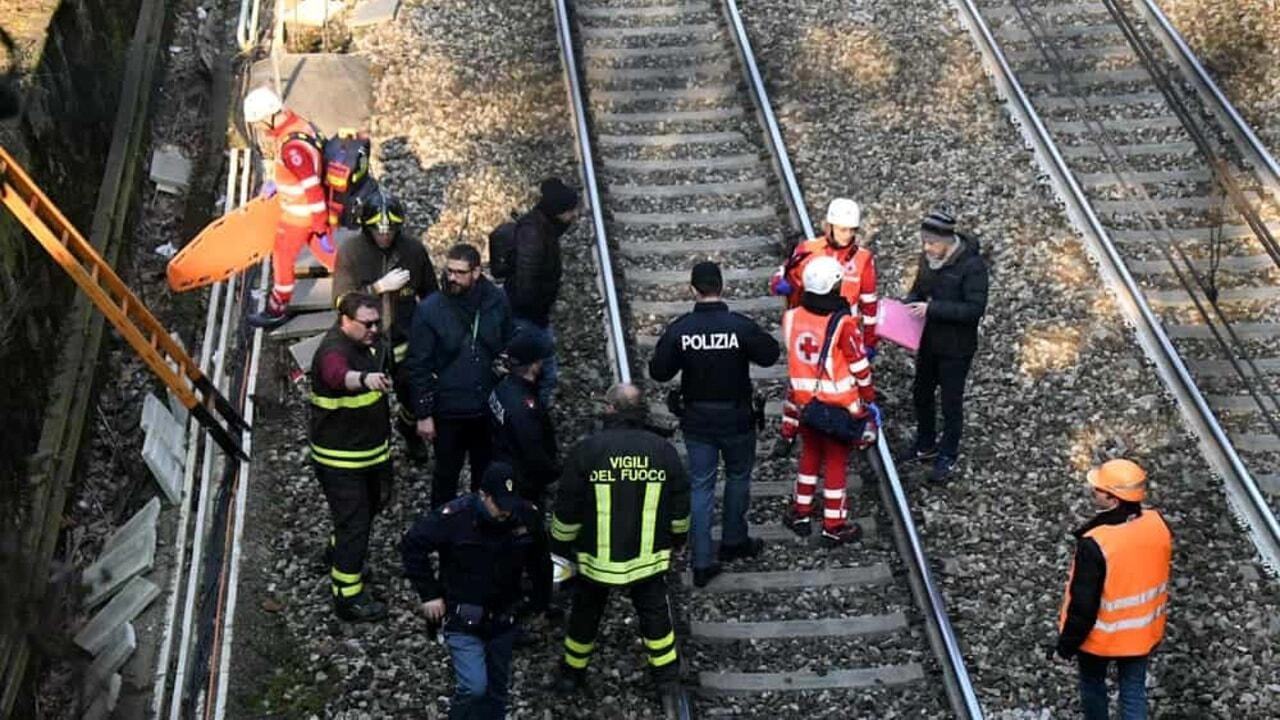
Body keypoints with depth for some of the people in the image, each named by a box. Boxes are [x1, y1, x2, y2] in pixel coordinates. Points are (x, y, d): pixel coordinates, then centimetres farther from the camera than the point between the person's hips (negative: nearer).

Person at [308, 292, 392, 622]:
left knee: (372, 503, 27)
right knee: (354, 523, -6)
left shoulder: (368, 342, -1)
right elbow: (338, 375, -54)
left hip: (371, 449, 9)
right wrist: (365, 378, -72)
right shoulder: (333, 350, -29)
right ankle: (348, 597, 4)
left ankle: (338, 552, 51)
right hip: (340, 459, -9)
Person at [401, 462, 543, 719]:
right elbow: (412, 546, -11)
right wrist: (429, 594, -10)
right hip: (463, 618, -4)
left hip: (503, 618, 4)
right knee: (474, 687, -15)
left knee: (497, 687, 15)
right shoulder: (454, 517, -22)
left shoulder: (528, 516, -12)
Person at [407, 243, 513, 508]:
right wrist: (423, 414, -10)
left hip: (489, 408, 3)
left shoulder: (497, 302, -10)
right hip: (448, 411, -2)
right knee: (446, 474, 16)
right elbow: (419, 366, -11)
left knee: (486, 473, 21)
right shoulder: (429, 309, -16)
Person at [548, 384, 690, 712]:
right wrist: (678, 538, 22)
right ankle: (667, 683, 18)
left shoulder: (586, 451, -15)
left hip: (596, 558, -1)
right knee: (655, 615, 14)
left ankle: (572, 673, 35)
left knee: (585, 614, 18)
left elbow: (566, 511, -9)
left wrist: (561, 545, 8)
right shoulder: (664, 451, -8)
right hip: (648, 558, 1)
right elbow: (680, 507, 3)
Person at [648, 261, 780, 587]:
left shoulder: (679, 329, -13)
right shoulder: (741, 326, -18)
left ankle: (701, 563, 6)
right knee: (738, 476, 22)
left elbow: (658, 372, -7)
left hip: (697, 421, 1)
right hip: (736, 419, -1)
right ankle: (733, 541, 36)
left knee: (700, 486, 8)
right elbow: (770, 354, -4)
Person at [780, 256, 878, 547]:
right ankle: (834, 527, 17)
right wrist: (870, 399, 0)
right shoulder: (843, 324, -22)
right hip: (838, 405, -4)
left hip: (803, 401, 4)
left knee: (810, 454, 23)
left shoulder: (792, 318, -9)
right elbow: (860, 367, -12)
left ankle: (801, 513, 33)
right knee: (836, 462, 9)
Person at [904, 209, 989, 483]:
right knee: (921, 394, 21)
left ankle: (947, 457, 25)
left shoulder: (972, 265, -23)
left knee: (951, 403, 8)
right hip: (929, 342, 7)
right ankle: (925, 445, 42)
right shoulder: (928, 258, -4)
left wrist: (932, 308, -31)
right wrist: (909, 304, -10)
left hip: (956, 348, -7)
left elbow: (975, 309, -26)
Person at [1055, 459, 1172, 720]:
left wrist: (1066, 644, -11)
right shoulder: (1158, 524, -16)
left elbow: (1083, 604, -25)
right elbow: (1158, 572, 3)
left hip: (1101, 636, -4)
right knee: (1134, 693, 18)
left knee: (1093, 684, 23)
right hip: (1143, 632, 5)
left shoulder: (1095, 544, -34)